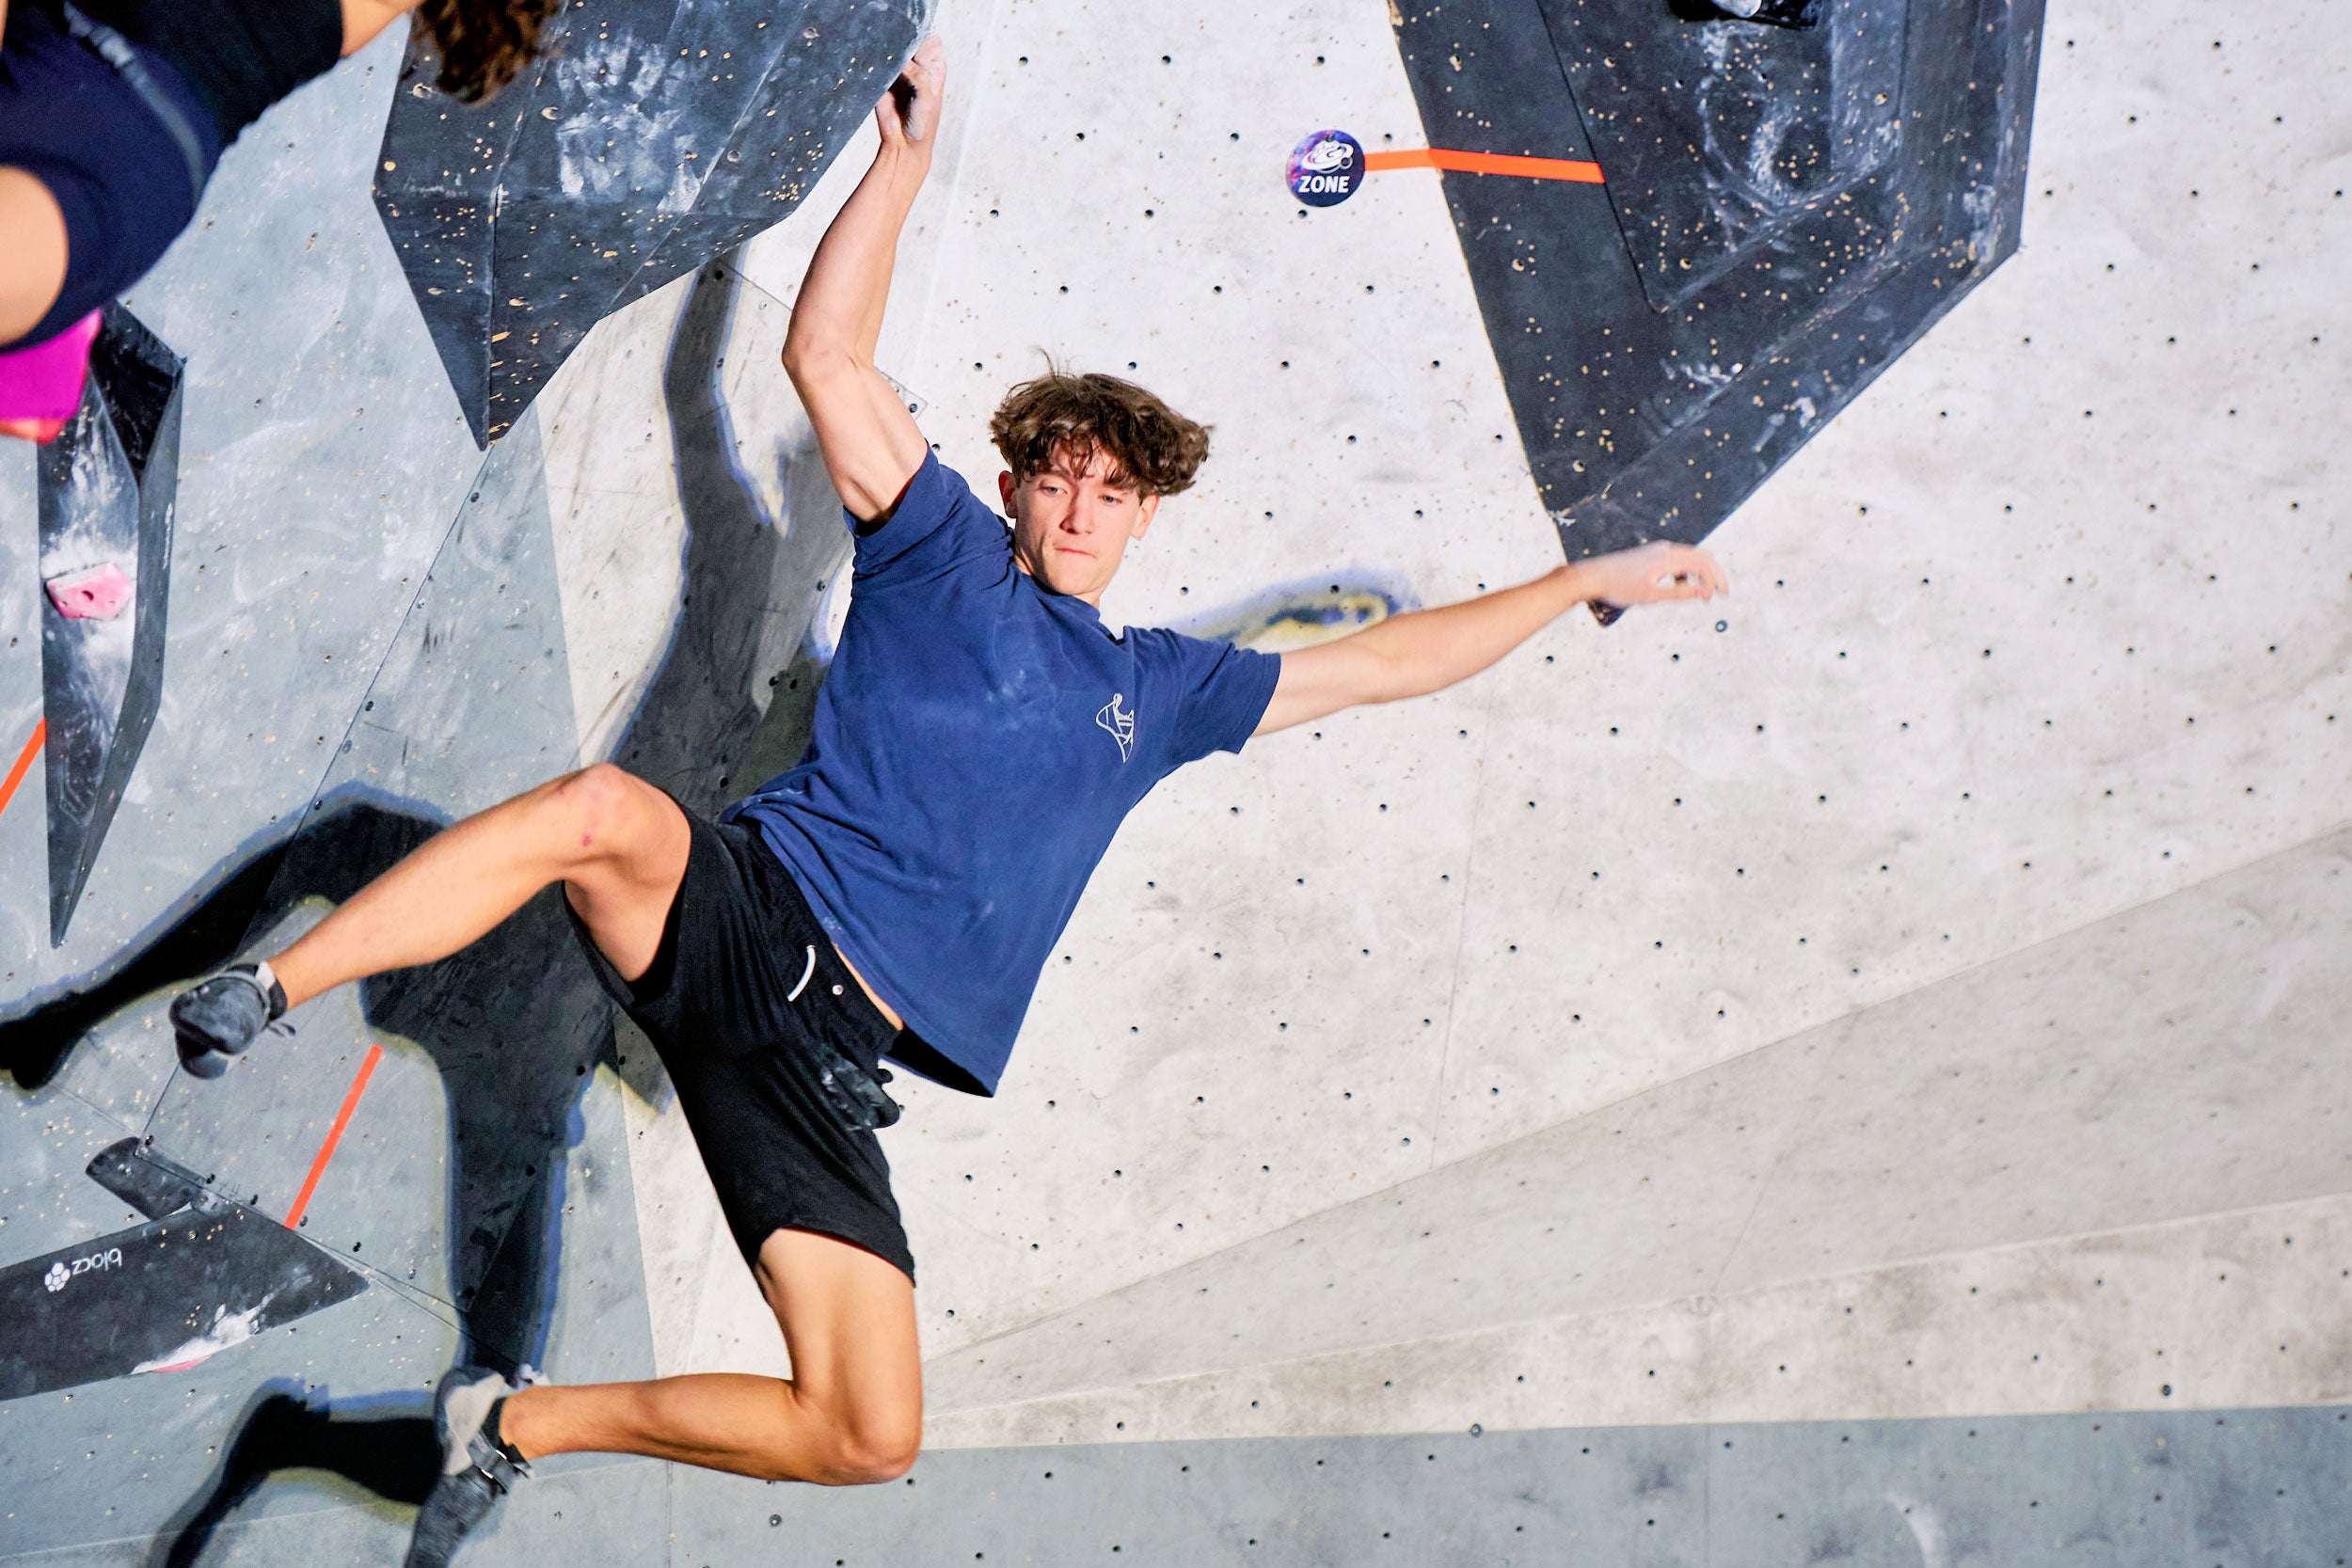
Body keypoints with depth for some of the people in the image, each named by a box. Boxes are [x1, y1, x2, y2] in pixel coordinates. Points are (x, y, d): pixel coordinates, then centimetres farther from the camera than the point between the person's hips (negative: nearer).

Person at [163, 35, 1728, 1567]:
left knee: (870, 1436, -9)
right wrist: (907, 158, 0)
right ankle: (262, 995, -30)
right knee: (601, 810, -41)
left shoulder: (1159, 687, 24)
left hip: (832, 1061, 4)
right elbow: (828, 354, 3)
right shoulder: (943, 549, 14)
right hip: (743, 913, -3)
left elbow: (1385, 662, 31)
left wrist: (1589, 577, 33)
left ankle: (518, 1423, 9)